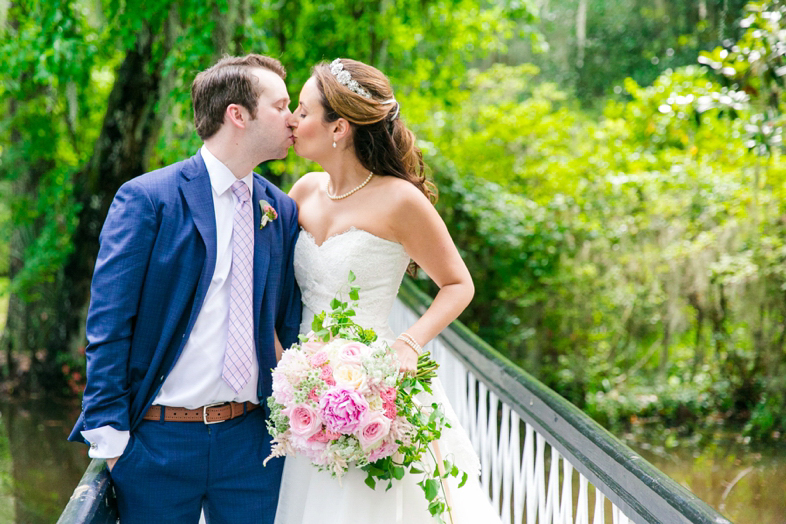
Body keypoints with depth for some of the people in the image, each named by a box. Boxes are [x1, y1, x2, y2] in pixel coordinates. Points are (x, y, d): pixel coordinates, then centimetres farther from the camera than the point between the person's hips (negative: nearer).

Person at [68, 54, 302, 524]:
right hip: (159, 437, -4)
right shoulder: (145, 198, -7)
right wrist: (109, 433, -11)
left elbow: (293, 325, 11)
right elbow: (108, 323, -8)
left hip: (250, 435, 4)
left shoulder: (282, 210, 8)